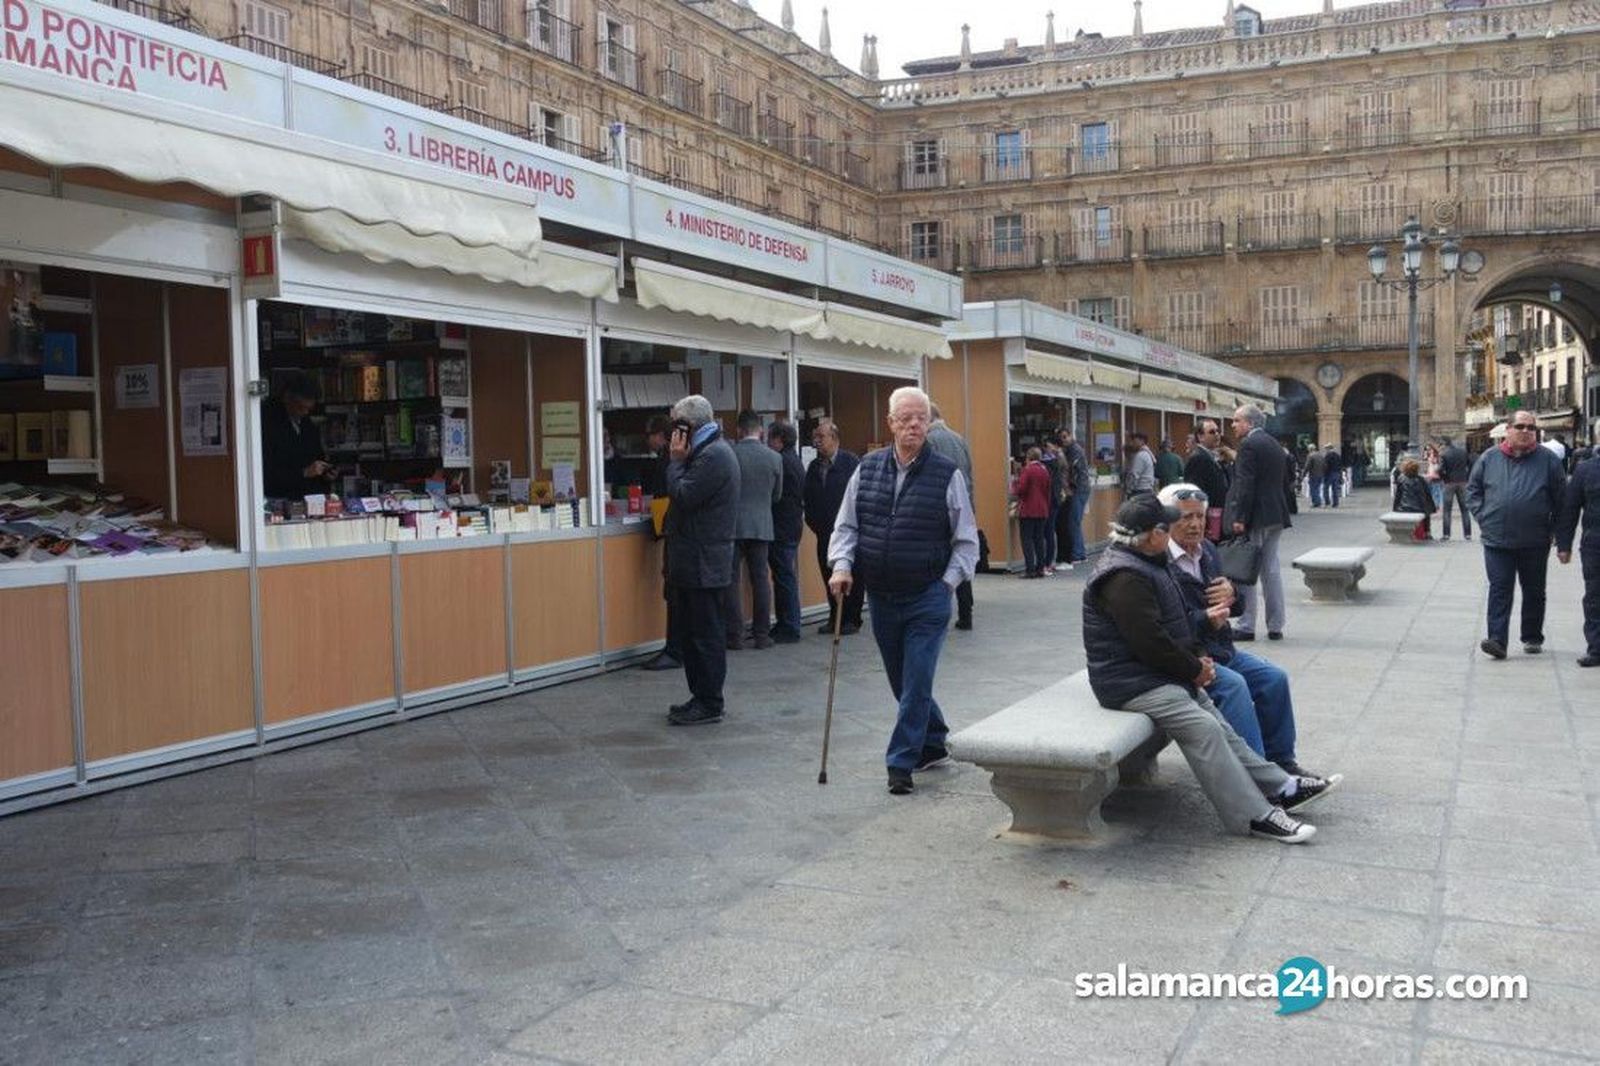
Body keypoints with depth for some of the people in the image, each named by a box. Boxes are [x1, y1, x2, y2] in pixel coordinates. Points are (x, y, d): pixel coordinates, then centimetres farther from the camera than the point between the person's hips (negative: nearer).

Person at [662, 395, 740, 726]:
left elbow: (683, 496, -19)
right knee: (695, 633, 15)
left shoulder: (714, 455, -15)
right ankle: (701, 697, 22)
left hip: (704, 564, -11)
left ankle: (709, 704, 2)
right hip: (696, 562, 11)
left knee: (706, 634, -4)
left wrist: (676, 460, -11)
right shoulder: (709, 452, 17)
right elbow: (681, 494, 18)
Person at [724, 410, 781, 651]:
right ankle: (762, 634, 10)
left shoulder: (729, 454, -9)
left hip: (732, 525, -2)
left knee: (731, 580, 3)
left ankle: (735, 635, 2)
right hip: (762, 526, 3)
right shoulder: (774, 458, 0)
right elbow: (777, 495, 10)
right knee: (761, 579, 9)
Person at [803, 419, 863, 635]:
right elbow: (808, 498, 17)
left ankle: (852, 619, 8)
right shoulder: (814, 466, 12)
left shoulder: (851, 462, -5)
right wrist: (813, 521, 7)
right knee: (829, 576, 7)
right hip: (824, 532, 5)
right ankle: (835, 618, 16)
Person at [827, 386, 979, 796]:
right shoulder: (867, 470, 5)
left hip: (928, 598, -4)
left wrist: (948, 582, -6)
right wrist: (842, 565, -5)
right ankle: (934, 745, 34)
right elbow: (846, 525, 10)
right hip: (881, 597, 4)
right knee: (902, 682, 15)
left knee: (916, 683, -5)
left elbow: (966, 540, 2)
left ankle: (901, 764, 5)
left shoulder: (946, 474, -4)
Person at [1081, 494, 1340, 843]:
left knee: (1217, 725, 5)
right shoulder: (1124, 578, -22)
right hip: (1132, 683, -11)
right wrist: (1194, 670, -11)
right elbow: (1150, 642, -25)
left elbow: (1176, 621, 23)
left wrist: (1198, 655, 7)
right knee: (1203, 728, -21)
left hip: (1160, 674, 11)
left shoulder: (1143, 564, 15)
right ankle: (1254, 815, -18)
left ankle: (1280, 787, 6)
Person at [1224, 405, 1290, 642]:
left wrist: (1239, 518, -19)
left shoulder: (1249, 444, -12)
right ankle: (1275, 626, 14)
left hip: (1255, 517, -9)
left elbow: (1245, 484, -18)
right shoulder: (1275, 445, 16)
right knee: (1271, 569, 12)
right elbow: (1283, 478, 18)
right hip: (1275, 515, 9)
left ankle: (1246, 627, -1)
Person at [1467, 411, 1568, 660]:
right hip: (1496, 540, 0)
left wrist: (1552, 529, 0)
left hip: (1535, 543, 0)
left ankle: (1532, 638, 25)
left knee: (1534, 592, 12)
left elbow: (1561, 498, 5)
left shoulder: (1548, 459, 1)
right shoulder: (1489, 458, 3)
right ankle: (1497, 640, -10)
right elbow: (1473, 489, 12)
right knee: (1499, 590, -5)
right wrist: (1482, 518, 1)